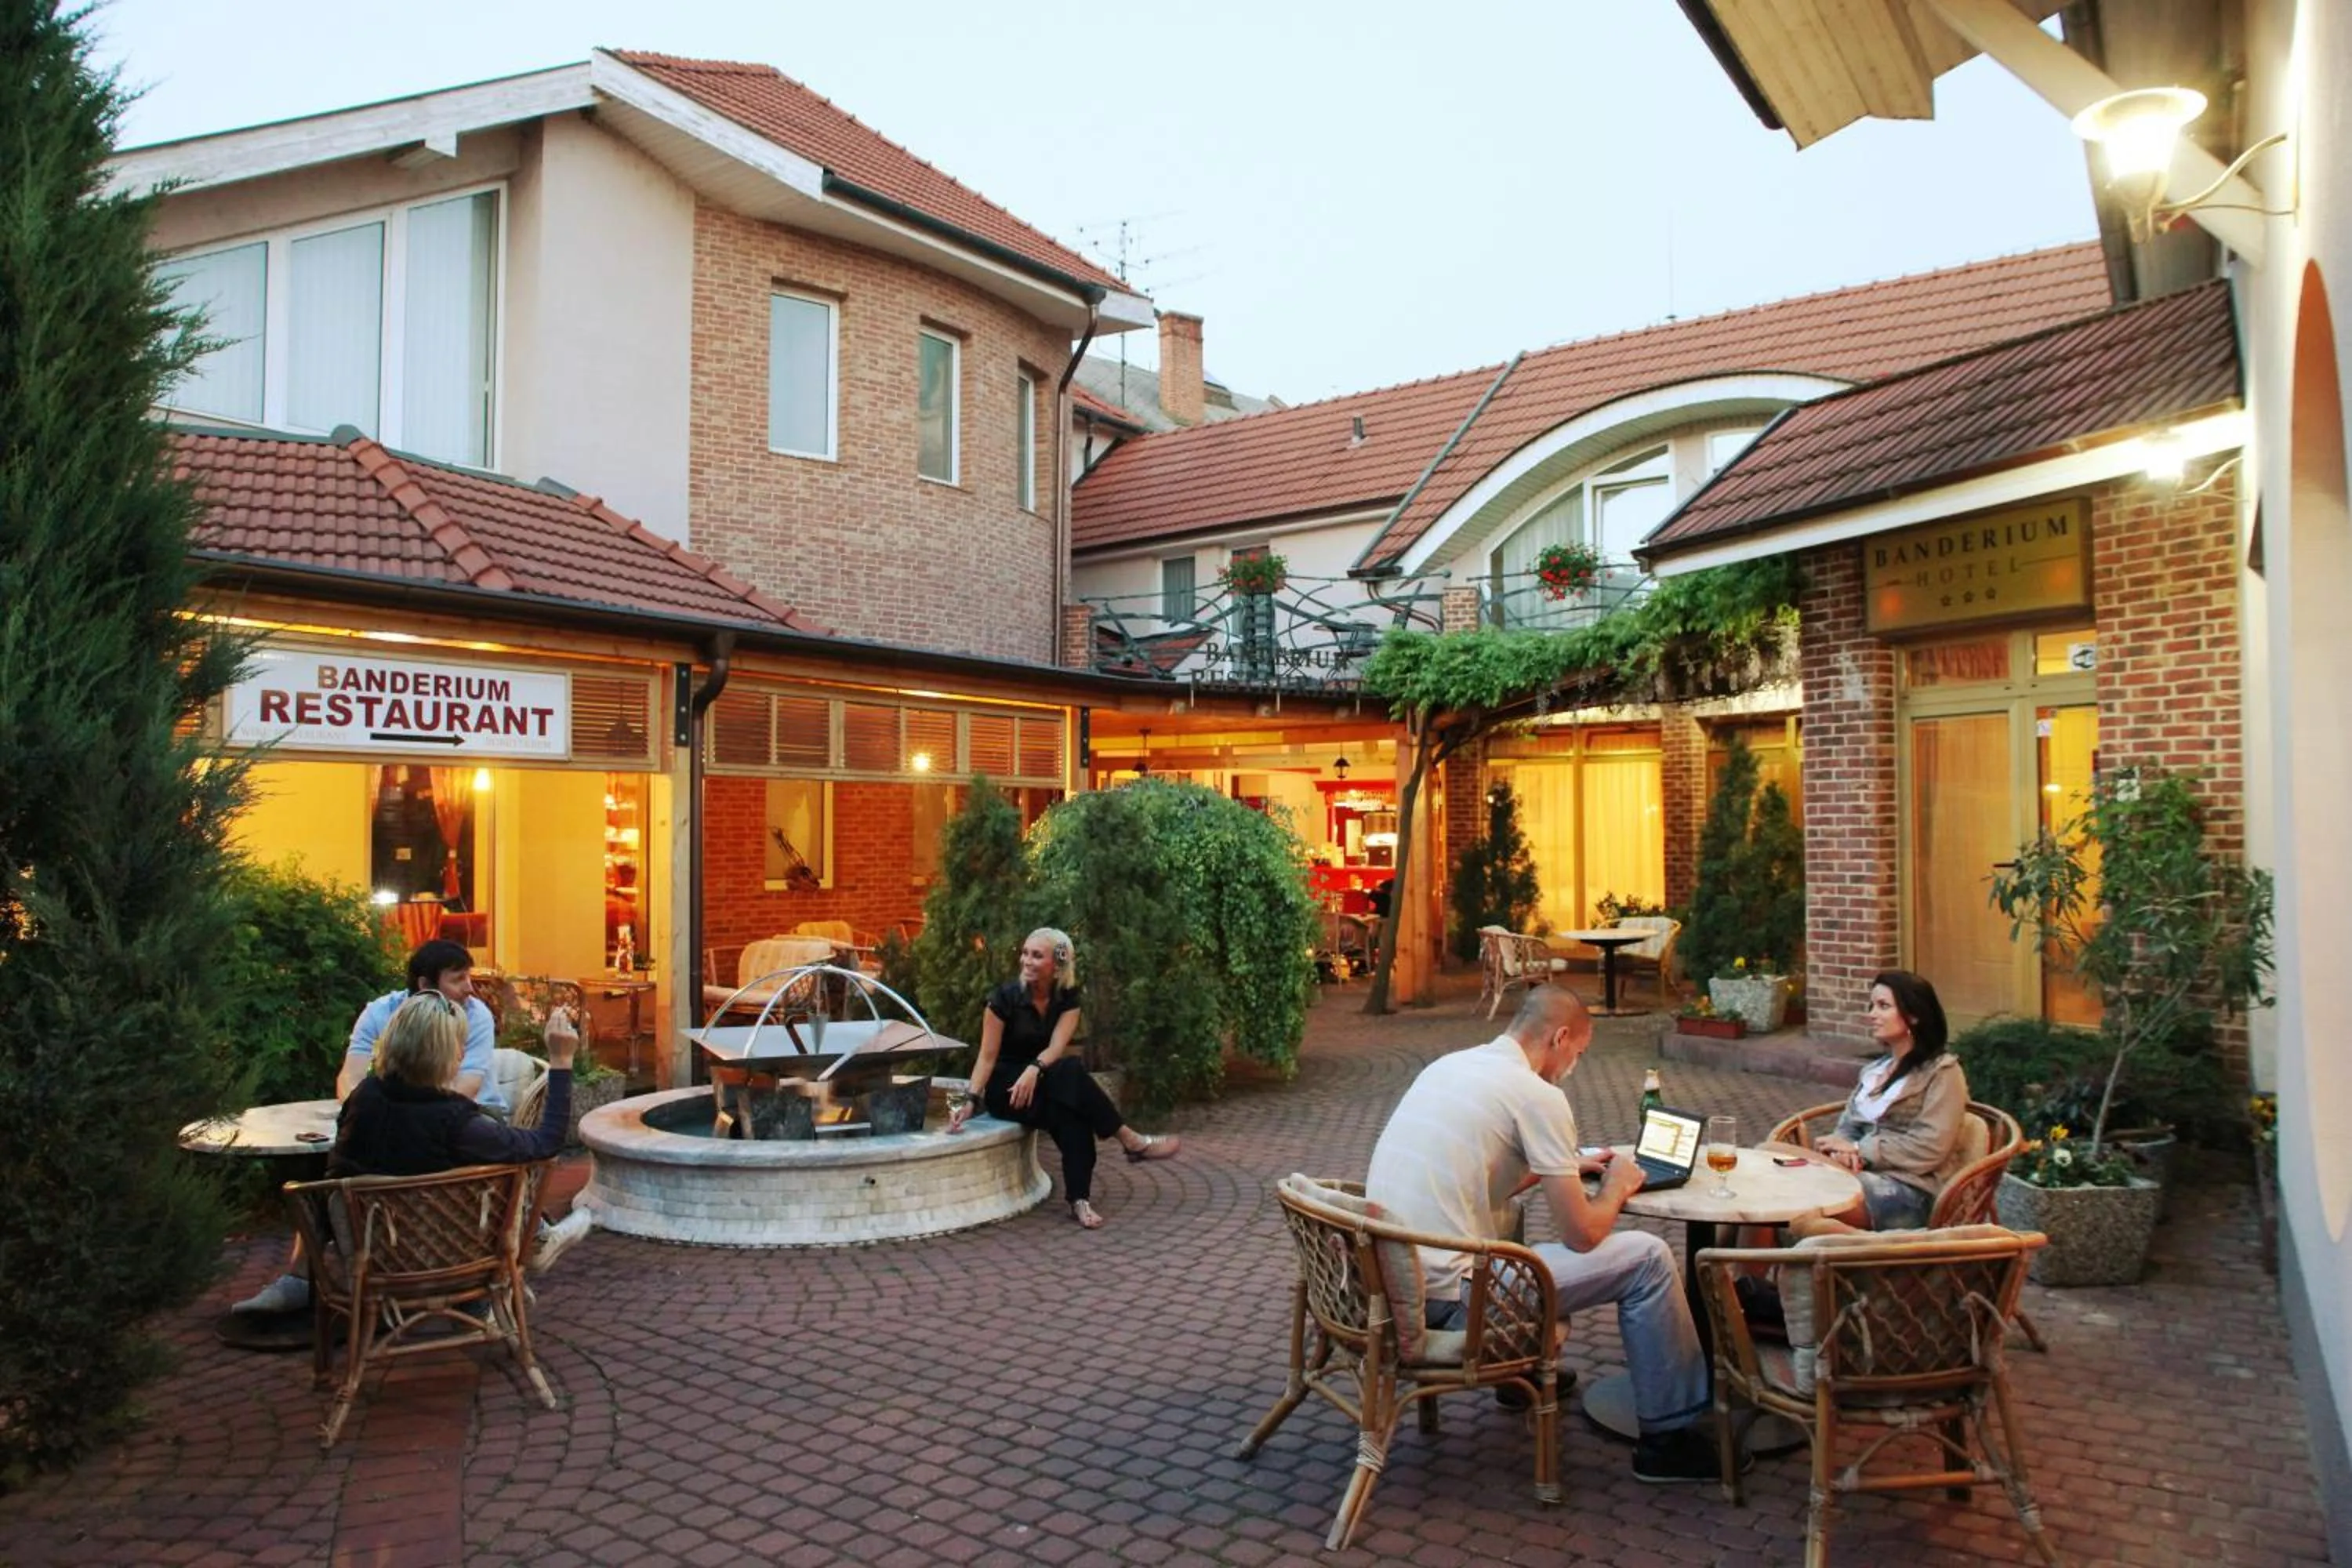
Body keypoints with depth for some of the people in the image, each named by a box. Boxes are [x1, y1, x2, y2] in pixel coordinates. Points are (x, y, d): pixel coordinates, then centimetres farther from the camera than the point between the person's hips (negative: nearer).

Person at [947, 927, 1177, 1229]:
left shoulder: (1067, 999, -3)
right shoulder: (1005, 997, -13)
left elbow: (1056, 1046, -18)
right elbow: (987, 1057, -13)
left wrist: (1034, 1069, -39)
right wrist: (970, 1100, -27)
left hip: (1045, 1083, 4)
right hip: (1003, 1090, -3)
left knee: (1073, 1110, -34)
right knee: (1071, 1070, -33)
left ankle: (1080, 1199, -33)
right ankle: (1132, 1142, -28)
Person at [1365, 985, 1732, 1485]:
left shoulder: (1449, 1065, 12)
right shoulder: (1538, 1094, -11)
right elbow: (1583, 1235, -8)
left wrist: (1567, 1167, 28)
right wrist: (1617, 1185, 12)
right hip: (1446, 1301, -9)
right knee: (1648, 1258, 1)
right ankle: (1667, 1436, 15)